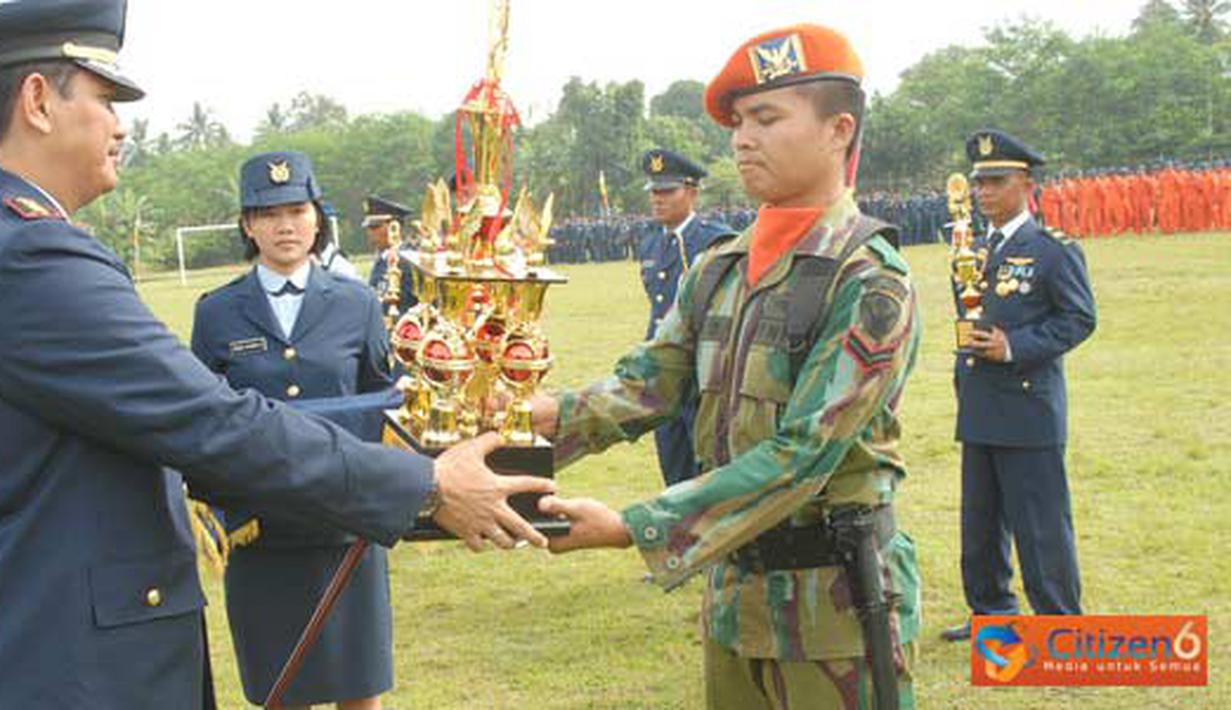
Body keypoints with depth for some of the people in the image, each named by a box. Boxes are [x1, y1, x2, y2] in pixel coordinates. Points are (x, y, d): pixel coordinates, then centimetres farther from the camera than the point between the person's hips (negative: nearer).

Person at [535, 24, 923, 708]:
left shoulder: (872, 283, -16)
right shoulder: (718, 271, 7)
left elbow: (800, 456, -22)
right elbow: (648, 381, 1)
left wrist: (631, 527, -26)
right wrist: (546, 415, -19)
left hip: (837, 609, -6)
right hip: (734, 594, 6)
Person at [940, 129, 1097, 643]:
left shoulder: (1054, 250, -7)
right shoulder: (975, 250, 14)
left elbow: (1079, 319, -10)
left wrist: (1014, 347, -19)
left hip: (1029, 409, -7)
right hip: (979, 413, 7)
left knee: (1041, 523, -2)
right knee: (980, 519, 15)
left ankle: (1060, 620, 10)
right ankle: (991, 610, 29)